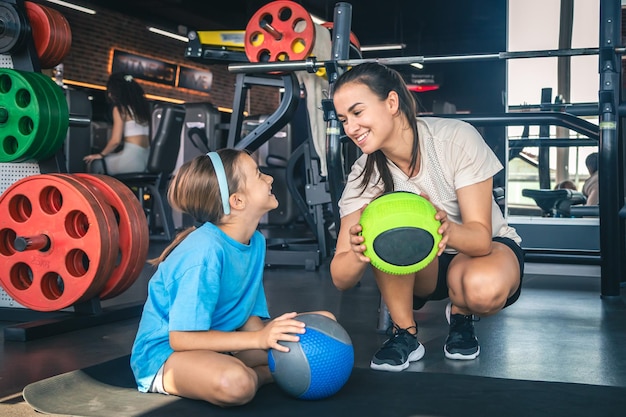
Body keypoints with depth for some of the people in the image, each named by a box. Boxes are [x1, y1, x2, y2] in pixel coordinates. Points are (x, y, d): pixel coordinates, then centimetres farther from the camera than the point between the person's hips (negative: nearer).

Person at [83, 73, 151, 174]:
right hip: (148, 159, 7)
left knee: (93, 164, 13)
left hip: (132, 158, -7)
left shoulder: (120, 108, -3)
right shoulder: (143, 105, 15)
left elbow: (116, 140, -8)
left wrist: (101, 154, 8)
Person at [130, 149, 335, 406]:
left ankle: (254, 373, -4)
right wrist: (259, 338, -30)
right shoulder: (206, 250, -25)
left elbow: (249, 317, 2)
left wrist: (272, 333, -18)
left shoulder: (255, 242, -1)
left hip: (216, 343, 8)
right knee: (236, 383, -40)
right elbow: (182, 339, -27)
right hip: (164, 353, -8)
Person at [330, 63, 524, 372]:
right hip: (420, 268, 2)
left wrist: (447, 229, -50)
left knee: (485, 289, -39)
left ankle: (461, 314, -1)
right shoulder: (364, 174, -17)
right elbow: (341, 279, -23)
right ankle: (404, 333, -15)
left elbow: (481, 237, -28)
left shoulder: (456, 139, -24)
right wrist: (359, 253, -46)